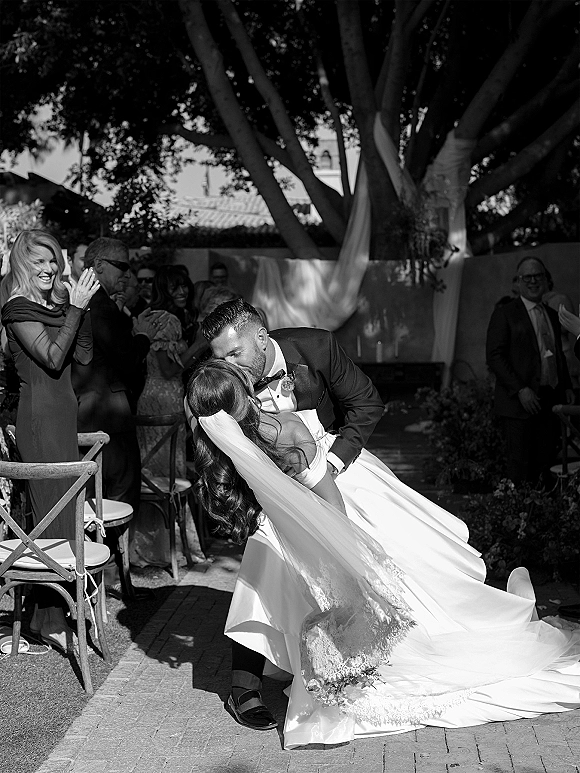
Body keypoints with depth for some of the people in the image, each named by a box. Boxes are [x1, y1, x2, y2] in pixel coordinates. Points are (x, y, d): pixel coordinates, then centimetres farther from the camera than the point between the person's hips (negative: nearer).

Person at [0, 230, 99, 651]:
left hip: (63, 413, 8)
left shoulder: (57, 304, 14)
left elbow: (83, 356, 8)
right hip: (39, 415, -8)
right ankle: (51, 620, -2)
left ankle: (62, 601, 18)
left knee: (64, 506, 10)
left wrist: (81, 306, -1)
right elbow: (52, 358, -18)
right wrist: (76, 308, -18)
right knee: (53, 510, -8)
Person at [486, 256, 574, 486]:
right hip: (519, 403, -6)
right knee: (521, 467, -6)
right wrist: (520, 390, -17)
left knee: (547, 465, 5)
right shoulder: (504, 314, -2)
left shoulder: (552, 316, 19)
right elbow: (494, 356, -9)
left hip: (550, 401, 6)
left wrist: (566, 387, 11)